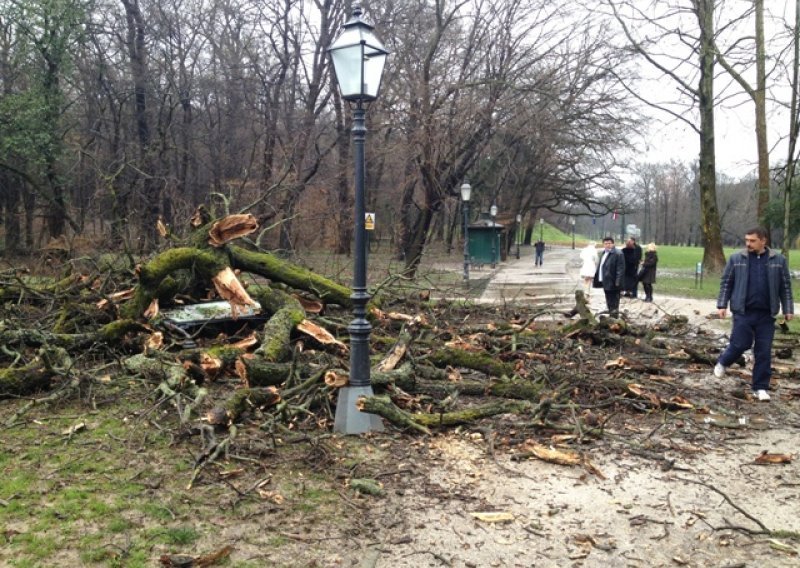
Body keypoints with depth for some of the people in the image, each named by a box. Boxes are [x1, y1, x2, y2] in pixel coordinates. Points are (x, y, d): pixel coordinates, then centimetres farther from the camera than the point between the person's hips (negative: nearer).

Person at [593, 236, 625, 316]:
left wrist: (618, 282, -23)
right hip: (606, 282, 9)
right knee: (609, 303, 18)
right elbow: (600, 267, 22)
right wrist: (597, 278, 18)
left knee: (614, 304, -3)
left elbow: (620, 269, -18)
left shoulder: (618, 254, -13)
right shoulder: (604, 253, 15)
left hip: (613, 283, -9)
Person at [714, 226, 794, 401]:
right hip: (743, 312, -1)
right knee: (740, 344, -3)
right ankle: (723, 362, 28)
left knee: (764, 351, 3)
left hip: (766, 314, 1)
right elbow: (726, 283, 4)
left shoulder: (779, 260, 3)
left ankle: (760, 387, 13)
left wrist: (788, 309, 4)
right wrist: (722, 305, -1)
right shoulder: (736, 259, 0)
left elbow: (785, 286, 8)